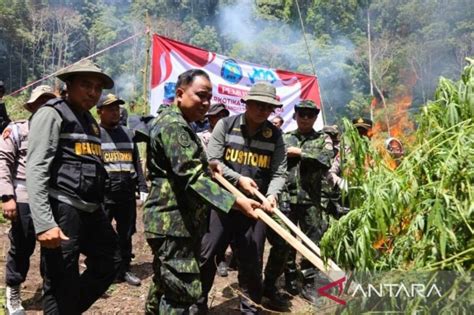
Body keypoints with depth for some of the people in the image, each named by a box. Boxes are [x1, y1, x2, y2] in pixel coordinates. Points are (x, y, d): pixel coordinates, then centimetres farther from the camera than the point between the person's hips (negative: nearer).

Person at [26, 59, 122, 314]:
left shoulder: (90, 121, 19)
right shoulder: (52, 114, -6)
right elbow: (36, 170, -15)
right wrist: (43, 223, -23)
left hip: (91, 210, 9)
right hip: (63, 209, -8)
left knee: (110, 262, 16)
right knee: (61, 286, -1)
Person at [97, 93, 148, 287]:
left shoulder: (128, 133, 15)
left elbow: (137, 163, 15)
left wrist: (143, 188, 9)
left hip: (127, 195, 5)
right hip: (102, 196, -4)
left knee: (126, 234, 13)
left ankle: (124, 269, 26)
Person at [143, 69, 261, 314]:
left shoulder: (179, 124, 19)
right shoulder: (173, 125, -16)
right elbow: (192, 178, -26)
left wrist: (207, 166, 17)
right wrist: (236, 201, -31)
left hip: (177, 220, 11)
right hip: (173, 222, -11)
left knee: (166, 282, 22)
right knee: (183, 293, -10)